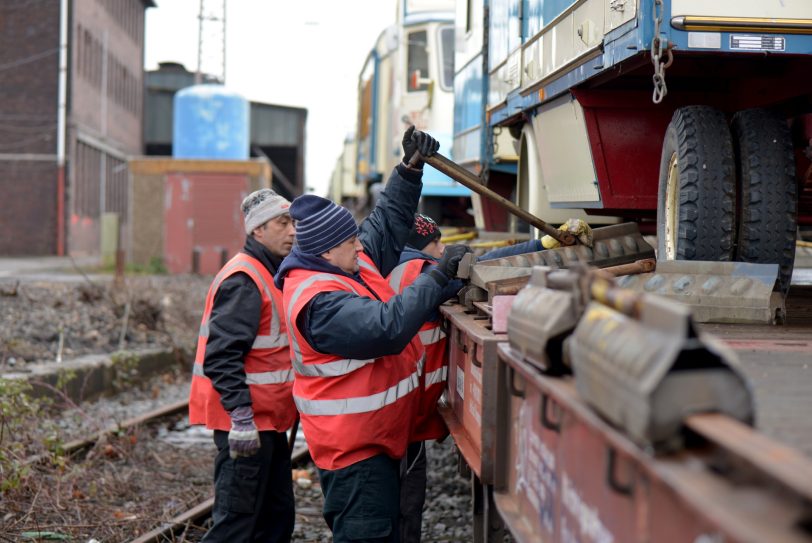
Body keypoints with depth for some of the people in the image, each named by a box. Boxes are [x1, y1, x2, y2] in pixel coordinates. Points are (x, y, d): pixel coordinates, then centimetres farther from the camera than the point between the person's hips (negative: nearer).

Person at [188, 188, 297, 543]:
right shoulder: (243, 281, -17)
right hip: (246, 423, -10)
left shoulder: (271, 275, 15)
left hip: (268, 419, 10)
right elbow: (221, 356, -24)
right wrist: (242, 417, -27)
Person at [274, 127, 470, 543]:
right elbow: (386, 327, -36)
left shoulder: (350, 262, 4)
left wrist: (410, 169, 5)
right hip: (353, 445, -11)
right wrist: (439, 277, -31)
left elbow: (388, 222, 17)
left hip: (378, 435, 11)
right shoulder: (320, 301, -27)